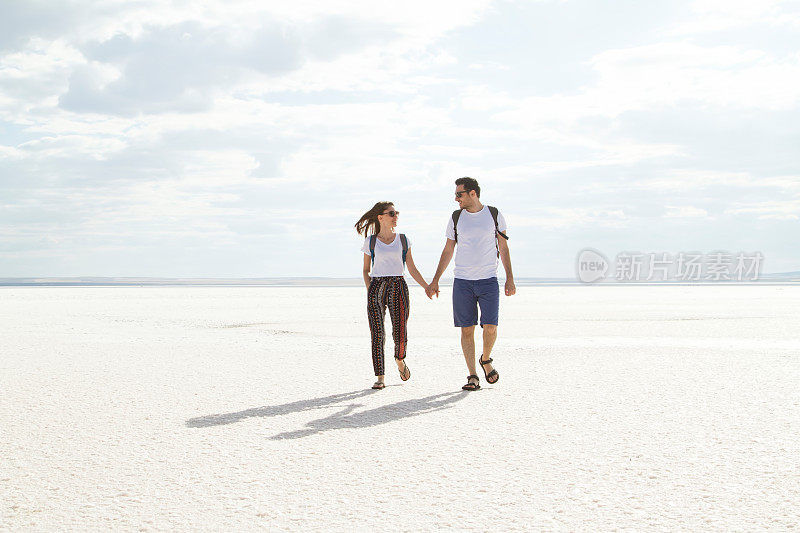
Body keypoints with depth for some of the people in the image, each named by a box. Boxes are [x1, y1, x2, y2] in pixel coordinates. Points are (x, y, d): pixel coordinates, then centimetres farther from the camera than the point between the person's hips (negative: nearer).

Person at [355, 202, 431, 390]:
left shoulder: (403, 240, 10)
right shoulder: (370, 242, 7)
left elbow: (412, 269, 12)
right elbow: (366, 270, 14)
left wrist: (427, 287, 4)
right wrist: (369, 289, -1)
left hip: (398, 287, 1)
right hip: (376, 287, -1)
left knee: (400, 333, -6)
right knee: (377, 333, -6)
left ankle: (400, 360, 28)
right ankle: (380, 377, 0)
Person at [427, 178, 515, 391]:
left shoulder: (494, 215, 3)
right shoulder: (456, 218, 7)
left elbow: (503, 249, 7)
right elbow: (448, 251, 11)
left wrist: (510, 278, -1)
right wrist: (435, 281, 8)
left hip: (488, 280, -1)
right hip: (462, 281, 1)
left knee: (490, 327, -10)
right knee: (467, 329, -1)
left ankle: (486, 360, 20)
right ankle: (473, 377, 5)